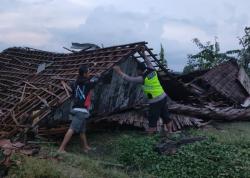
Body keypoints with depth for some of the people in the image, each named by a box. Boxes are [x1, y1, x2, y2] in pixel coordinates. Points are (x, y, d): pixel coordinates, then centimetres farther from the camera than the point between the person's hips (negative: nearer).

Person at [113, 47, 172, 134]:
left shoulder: (143, 78, -16)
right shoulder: (152, 71, 3)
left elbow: (129, 79, -13)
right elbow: (149, 63, 23)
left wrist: (119, 72, -8)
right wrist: (143, 54, 28)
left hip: (155, 101, -8)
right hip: (163, 97, 8)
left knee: (152, 120, 3)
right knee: (165, 116, 19)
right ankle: (169, 131, 31)